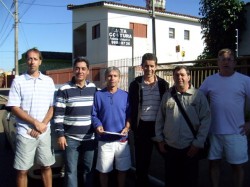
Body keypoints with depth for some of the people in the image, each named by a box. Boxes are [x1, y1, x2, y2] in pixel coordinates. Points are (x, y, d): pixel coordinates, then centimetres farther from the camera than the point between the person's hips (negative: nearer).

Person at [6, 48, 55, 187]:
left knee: (46, 166, 13)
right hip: (25, 134, -2)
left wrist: (42, 125, -9)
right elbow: (15, 108, -5)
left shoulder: (49, 81, 6)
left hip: (45, 133, 2)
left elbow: (52, 107, 6)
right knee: (22, 171, 5)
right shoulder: (18, 81, -1)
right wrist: (36, 123, -14)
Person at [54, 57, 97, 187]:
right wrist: (60, 135, -8)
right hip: (71, 138, -2)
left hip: (90, 137, 3)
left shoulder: (94, 88, 5)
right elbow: (58, 114, -5)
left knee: (89, 169, 14)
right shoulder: (64, 89, -4)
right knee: (71, 170, 6)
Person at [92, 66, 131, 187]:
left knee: (123, 169, 14)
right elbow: (93, 115, -1)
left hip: (122, 140, 2)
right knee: (104, 170, 10)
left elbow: (129, 115, 5)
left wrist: (127, 127, -11)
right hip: (105, 140, -1)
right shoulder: (98, 95, 0)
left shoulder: (125, 95, 5)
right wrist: (98, 126, -18)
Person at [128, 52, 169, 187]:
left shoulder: (163, 84, 2)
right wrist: (133, 125, -6)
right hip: (142, 126, -1)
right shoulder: (135, 84, -1)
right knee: (142, 158, 10)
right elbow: (132, 107, 0)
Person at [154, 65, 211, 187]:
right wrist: (160, 140, 5)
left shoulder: (199, 96, -5)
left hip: (190, 148, -2)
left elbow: (206, 120, -6)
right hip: (169, 147, 2)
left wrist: (197, 144, -9)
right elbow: (160, 119, 8)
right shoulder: (167, 96, 4)